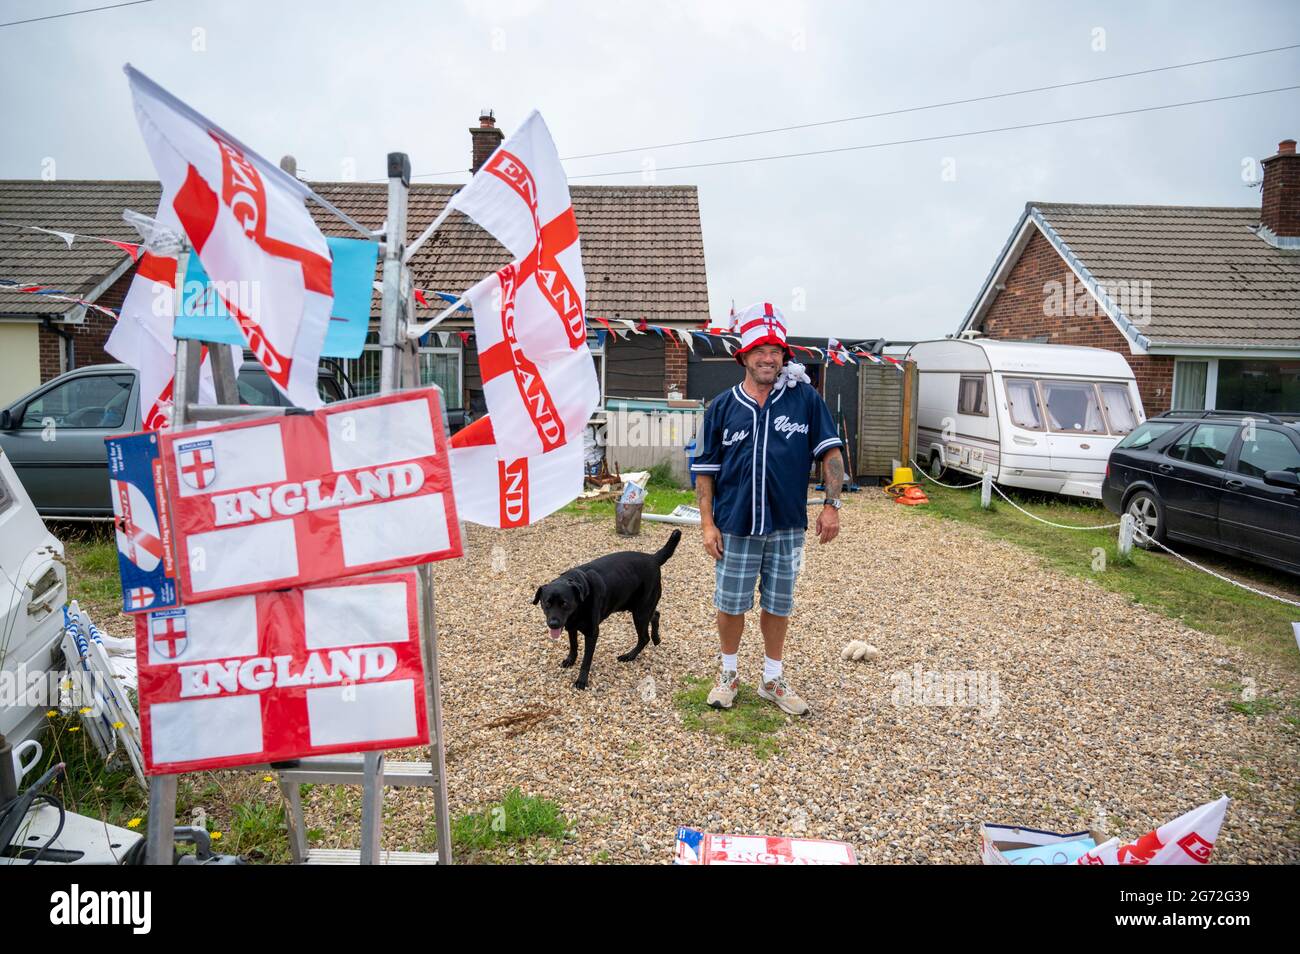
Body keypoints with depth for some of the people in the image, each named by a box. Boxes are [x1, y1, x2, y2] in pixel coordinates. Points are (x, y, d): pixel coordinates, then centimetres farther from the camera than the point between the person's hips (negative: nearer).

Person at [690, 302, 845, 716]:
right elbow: (705, 470, 1)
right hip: (734, 526, 0)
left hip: (786, 526, 0)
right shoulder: (722, 407, -1)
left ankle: (773, 679, 31)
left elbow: (830, 452, 2)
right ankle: (728, 674, 32)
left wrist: (831, 504, -6)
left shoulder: (805, 399, -2)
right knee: (730, 604, 11)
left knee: (778, 605, 14)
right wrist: (707, 523, -4)